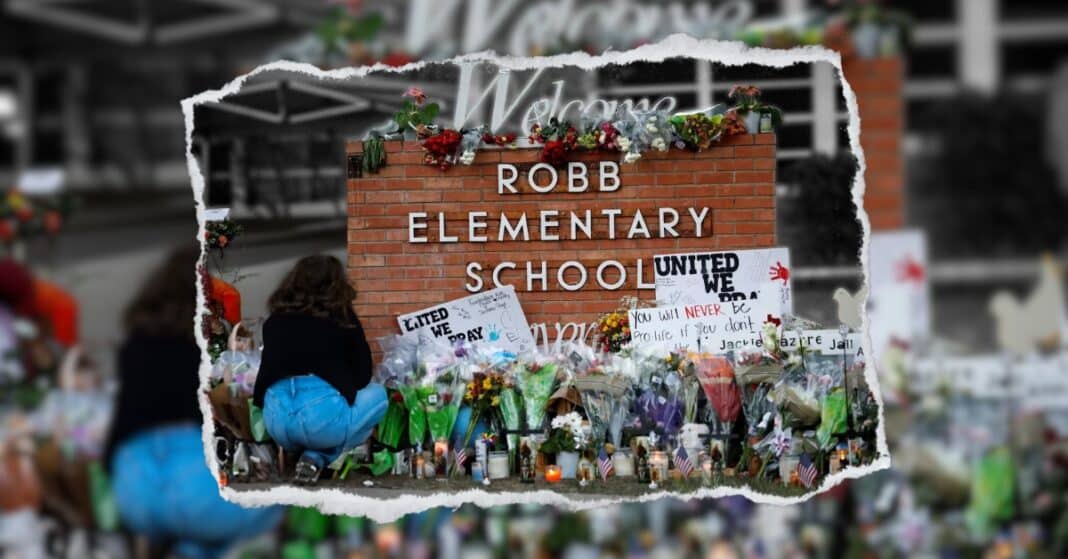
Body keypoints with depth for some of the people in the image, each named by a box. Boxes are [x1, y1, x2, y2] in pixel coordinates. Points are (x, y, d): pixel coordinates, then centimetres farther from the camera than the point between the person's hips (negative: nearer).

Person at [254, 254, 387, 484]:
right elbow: (363, 373, 18)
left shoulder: (275, 321, 21)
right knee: (377, 394, 25)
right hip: (323, 414, -5)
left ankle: (295, 450, 10)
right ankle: (319, 457, 5)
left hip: (276, 420, 5)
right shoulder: (344, 319, 13)